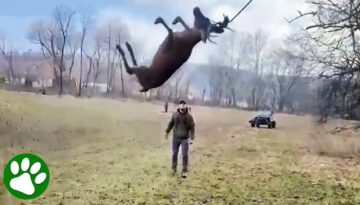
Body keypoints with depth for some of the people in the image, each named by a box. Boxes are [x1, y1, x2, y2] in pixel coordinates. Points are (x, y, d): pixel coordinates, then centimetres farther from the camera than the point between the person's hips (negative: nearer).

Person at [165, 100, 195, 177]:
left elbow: (192, 127, -7)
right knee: (174, 153, 12)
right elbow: (171, 124, 11)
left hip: (185, 139, -2)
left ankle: (184, 171, 11)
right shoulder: (175, 114, -2)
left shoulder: (189, 116, -8)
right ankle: (174, 168, 29)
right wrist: (167, 132, 17)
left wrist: (192, 138, -13)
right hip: (175, 137, 2)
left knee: (185, 155, 0)